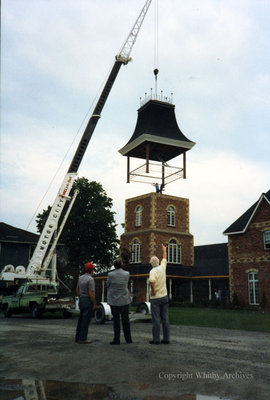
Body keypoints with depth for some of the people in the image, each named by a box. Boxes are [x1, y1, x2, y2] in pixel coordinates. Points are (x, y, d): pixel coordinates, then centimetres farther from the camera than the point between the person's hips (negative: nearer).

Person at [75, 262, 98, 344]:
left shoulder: (80, 278, 8)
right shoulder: (90, 279, -17)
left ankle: (77, 337, 21)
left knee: (81, 319, 15)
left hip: (81, 300, 8)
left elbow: (77, 290, 17)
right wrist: (95, 304, -14)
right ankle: (82, 339, 2)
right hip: (88, 301, -8)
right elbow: (91, 293, -20)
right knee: (86, 320, -2)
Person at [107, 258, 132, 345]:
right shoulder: (127, 274, -5)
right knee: (125, 319, 11)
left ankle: (116, 339, 5)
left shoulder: (110, 274, -11)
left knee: (116, 319, 4)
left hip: (114, 301, -2)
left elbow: (108, 285, 2)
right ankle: (128, 339, 17)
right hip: (125, 300, 2)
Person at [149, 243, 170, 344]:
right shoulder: (162, 267, 2)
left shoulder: (153, 271, -15)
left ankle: (156, 339, 1)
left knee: (156, 319, -1)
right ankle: (166, 339, 8)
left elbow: (151, 280, -37)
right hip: (164, 297, 6)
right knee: (165, 319, 6)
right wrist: (164, 250, 38)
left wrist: (153, 290, -22)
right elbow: (164, 259, 23)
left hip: (155, 298, -5)